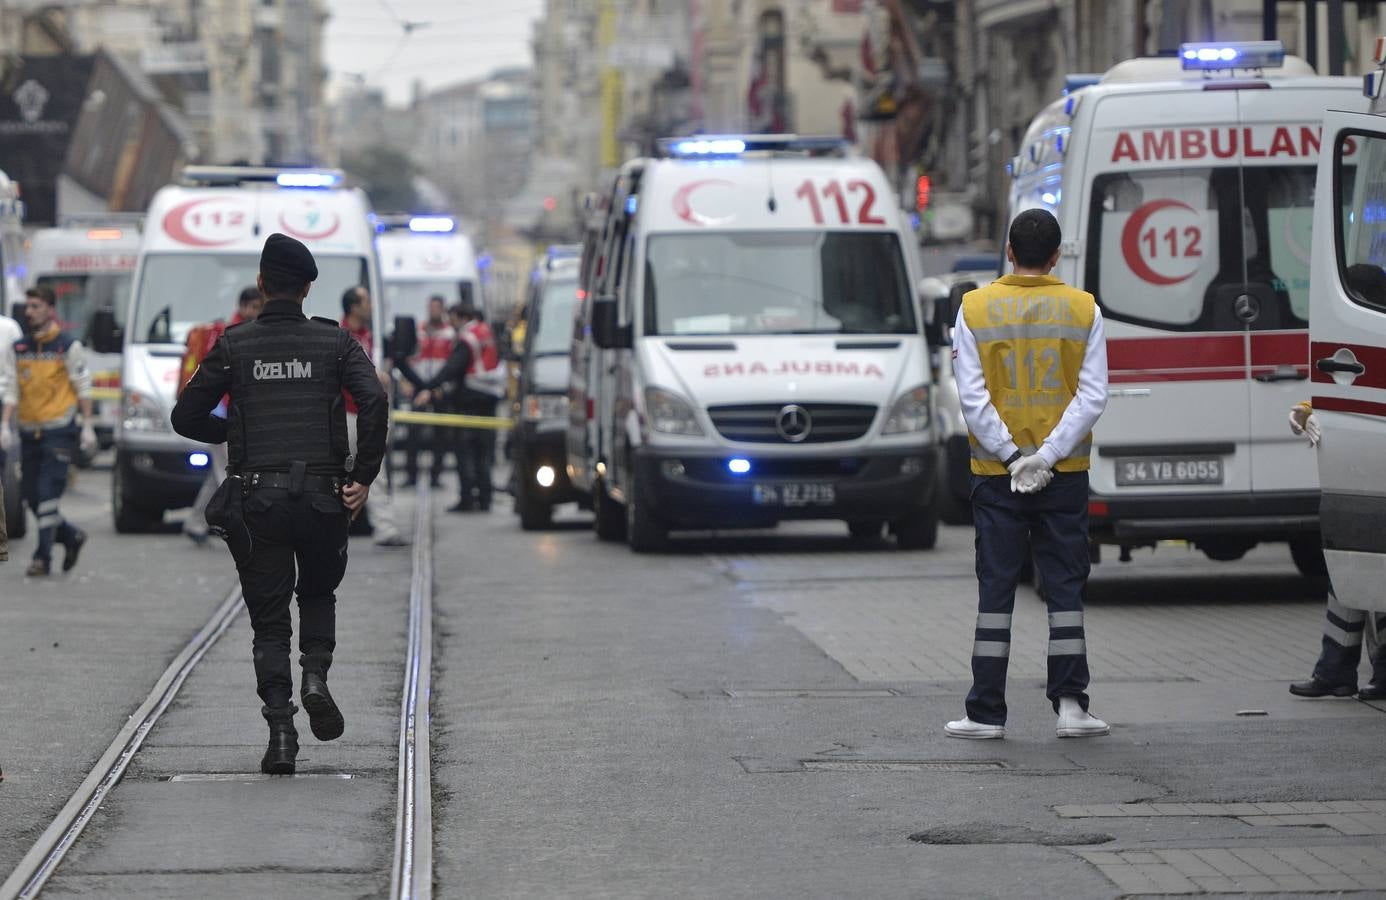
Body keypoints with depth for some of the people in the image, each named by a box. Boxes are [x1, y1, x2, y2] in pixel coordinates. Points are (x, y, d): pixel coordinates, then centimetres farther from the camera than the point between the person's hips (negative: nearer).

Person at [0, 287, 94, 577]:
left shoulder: (68, 346, -2)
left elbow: (83, 387, 0)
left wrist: (87, 427, -4)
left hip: (59, 430, -5)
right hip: (29, 432, 5)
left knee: (48, 495, -11)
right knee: (32, 497, 7)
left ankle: (43, 557, -9)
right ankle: (71, 536, 27)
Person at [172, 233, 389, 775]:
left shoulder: (233, 346, 3)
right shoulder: (334, 343, 3)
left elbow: (186, 418, 5)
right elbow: (374, 401, -12)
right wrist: (364, 476, -7)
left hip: (257, 500, 0)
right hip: (322, 497, 0)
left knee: (269, 619, 6)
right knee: (318, 593, 24)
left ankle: (280, 731, -6)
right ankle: (316, 678, -3)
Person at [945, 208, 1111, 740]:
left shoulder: (975, 309, -2)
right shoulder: (1084, 311, -1)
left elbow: (972, 397, -9)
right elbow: (1093, 396, -7)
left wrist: (1010, 455, -8)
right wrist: (1048, 455, -9)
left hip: (997, 475, 0)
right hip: (1065, 476, 0)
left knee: (995, 590, 4)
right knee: (1065, 587, 7)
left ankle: (987, 712, 4)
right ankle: (1070, 704, 3)